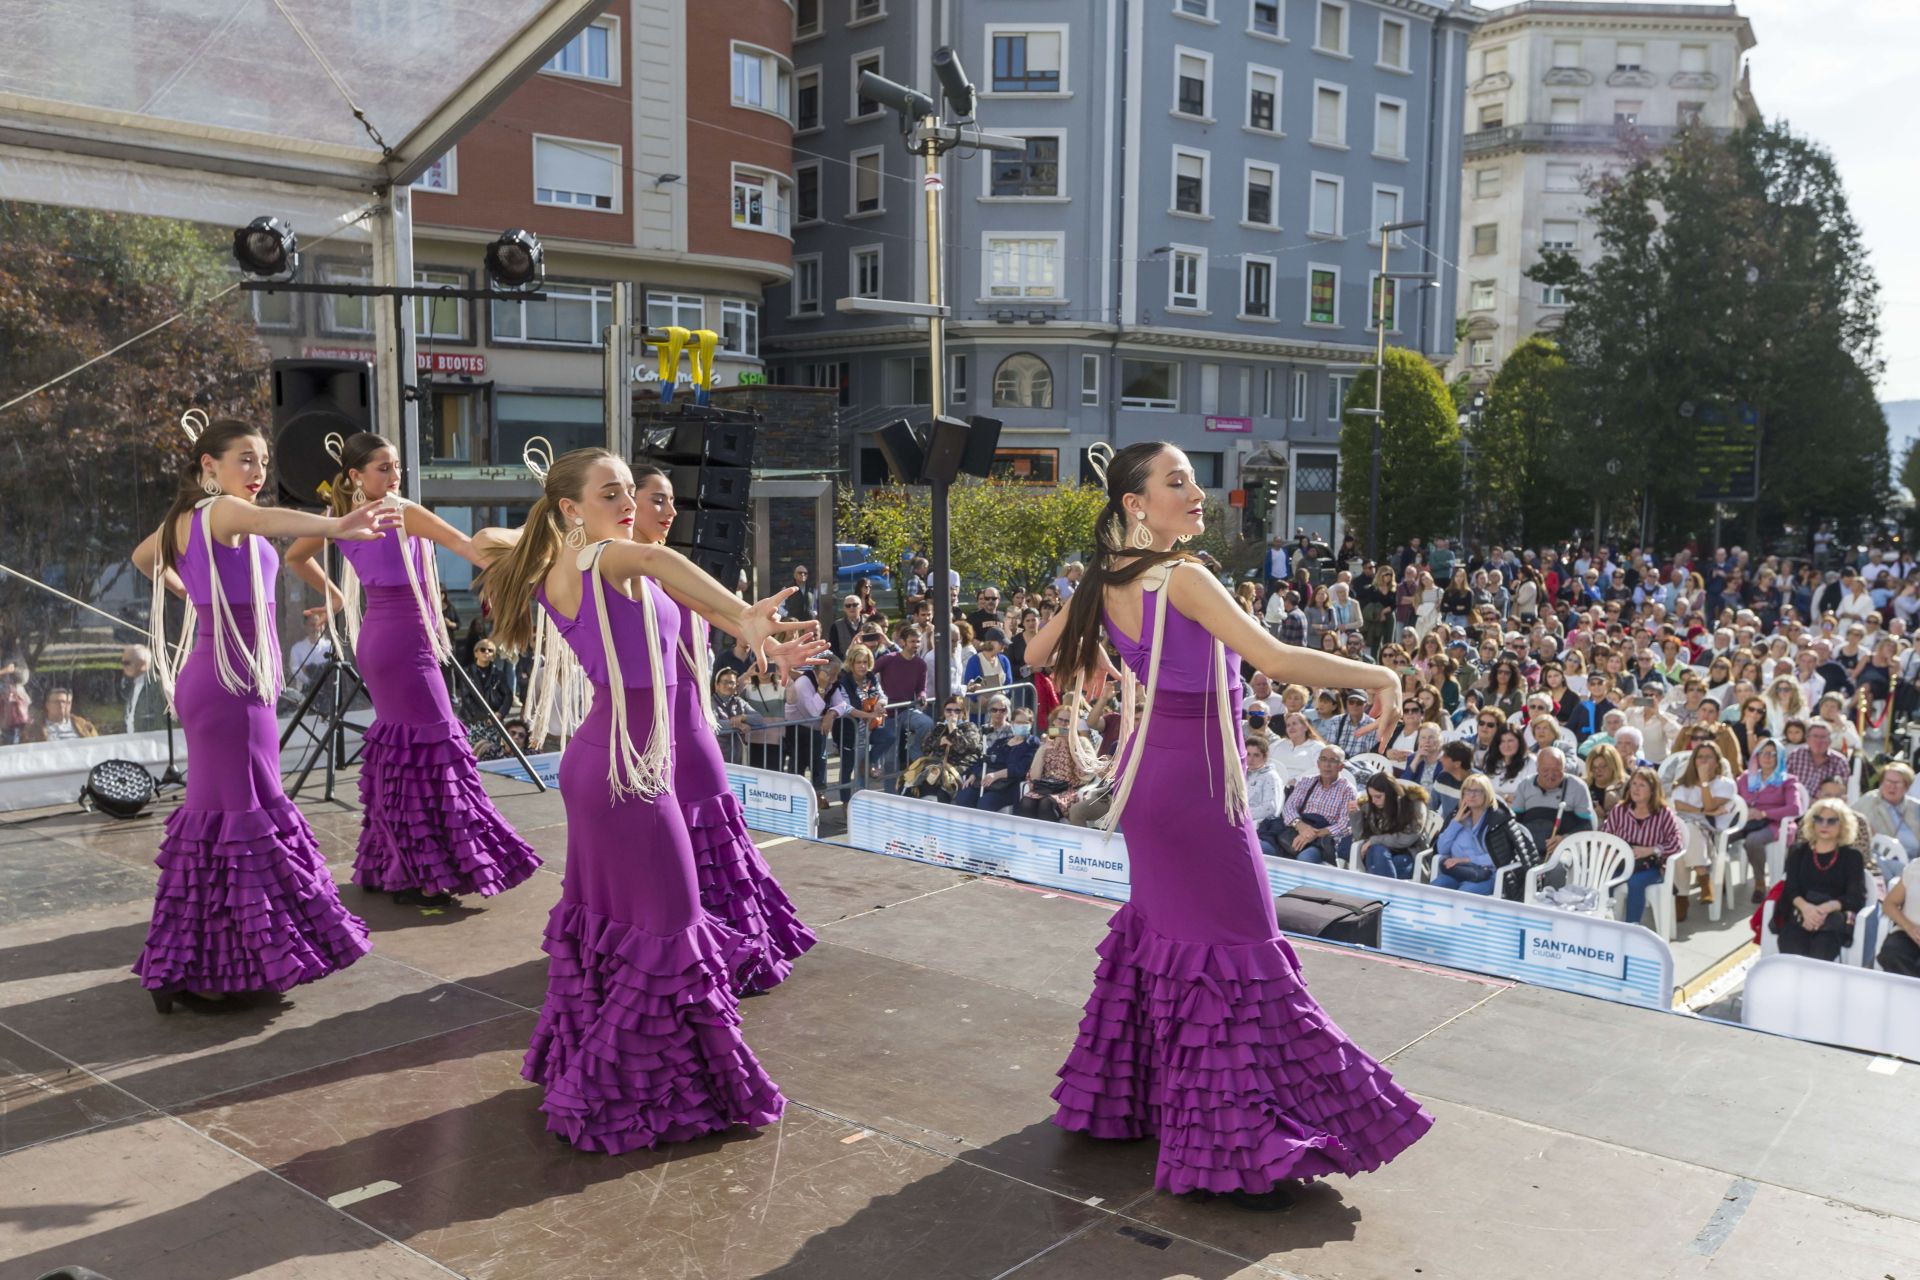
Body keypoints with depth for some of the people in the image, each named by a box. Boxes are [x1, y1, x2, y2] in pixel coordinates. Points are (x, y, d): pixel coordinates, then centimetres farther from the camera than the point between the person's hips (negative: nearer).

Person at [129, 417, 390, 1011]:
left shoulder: (184, 518, 13)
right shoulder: (223, 510, -13)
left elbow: (143, 557, 35)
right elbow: (268, 520, -38)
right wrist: (337, 526, -55)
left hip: (211, 672, 9)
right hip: (233, 680, -9)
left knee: (219, 810, 14)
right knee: (240, 814, -7)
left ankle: (185, 963, 23)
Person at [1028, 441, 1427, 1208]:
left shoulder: (1104, 582, 3)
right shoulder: (1181, 578, -22)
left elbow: (1040, 652, 16)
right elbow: (1275, 660, -28)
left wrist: (1091, 663, 35)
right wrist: (1377, 676, -18)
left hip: (1152, 775, 9)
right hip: (1195, 791, -9)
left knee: (1160, 930, 22)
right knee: (1232, 954, -2)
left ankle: (1120, 1094, 36)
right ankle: (1233, 1148, 5)